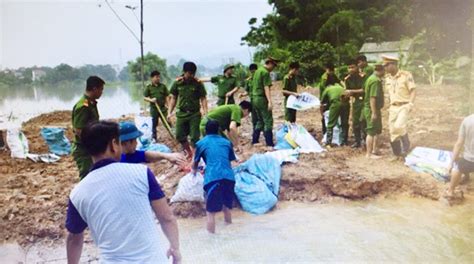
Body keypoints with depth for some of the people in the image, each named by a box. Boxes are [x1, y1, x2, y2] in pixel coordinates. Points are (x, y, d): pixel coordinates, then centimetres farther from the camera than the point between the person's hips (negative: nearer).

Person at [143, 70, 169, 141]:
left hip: (163, 108, 0)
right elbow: (144, 98, 2)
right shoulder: (149, 87, 0)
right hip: (154, 109, 0)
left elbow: (167, 96, 6)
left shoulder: (163, 86, 3)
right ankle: (154, 138, 22)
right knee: (154, 124, 9)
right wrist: (151, 100, -16)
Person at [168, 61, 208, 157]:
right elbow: (173, 98, 8)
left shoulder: (198, 83, -6)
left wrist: (205, 111, -17)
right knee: (180, 136, 9)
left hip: (195, 114, -3)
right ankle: (189, 152, 30)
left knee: (195, 137, -2)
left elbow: (203, 99, -5)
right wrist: (170, 112, 3)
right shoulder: (177, 83, 1)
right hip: (181, 113, 3)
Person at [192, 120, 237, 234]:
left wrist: (194, 171, 54)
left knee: (211, 212, 1)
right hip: (229, 177, 4)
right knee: (227, 208, 23)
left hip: (213, 178, -4)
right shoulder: (227, 142, 23)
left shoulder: (201, 143, 16)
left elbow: (195, 163, 31)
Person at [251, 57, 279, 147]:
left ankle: (254, 141, 19)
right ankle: (269, 143, -6)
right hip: (262, 99, -9)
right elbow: (266, 88, -20)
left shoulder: (258, 71, 16)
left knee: (260, 120, 16)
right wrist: (270, 101, -25)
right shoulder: (265, 72, -12)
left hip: (255, 98, 9)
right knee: (268, 121, -6)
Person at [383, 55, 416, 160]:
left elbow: (413, 90, -10)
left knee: (399, 126, -26)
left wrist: (410, 104, -20)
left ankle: (406, 146, -3)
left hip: (404, 106, -6)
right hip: (393, 107, 6)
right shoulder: (387, 78, 7)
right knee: (393, 131, 6)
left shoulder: (406, 75, -10)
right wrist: (390, 106, 12)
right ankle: (397, 154, 20)